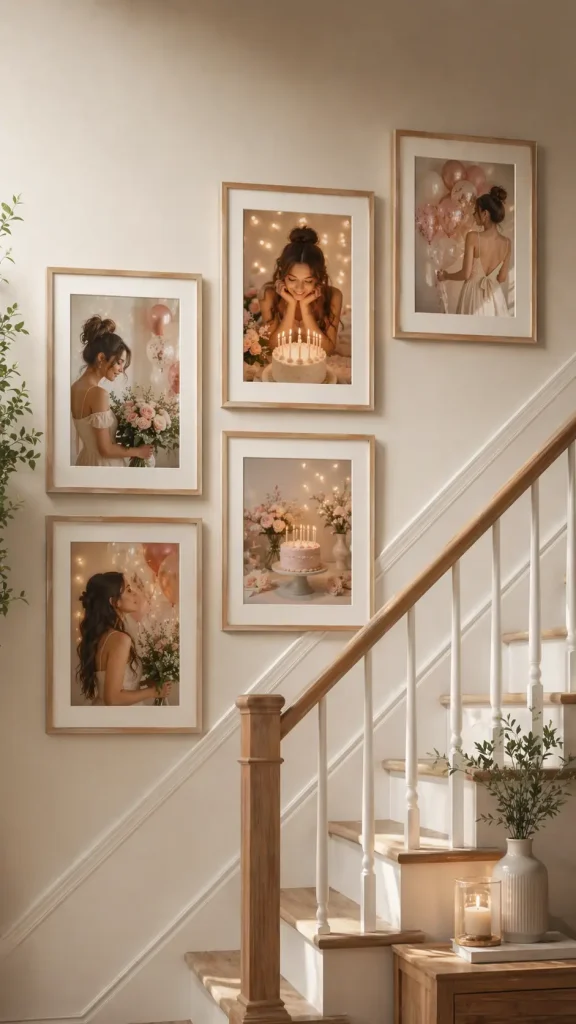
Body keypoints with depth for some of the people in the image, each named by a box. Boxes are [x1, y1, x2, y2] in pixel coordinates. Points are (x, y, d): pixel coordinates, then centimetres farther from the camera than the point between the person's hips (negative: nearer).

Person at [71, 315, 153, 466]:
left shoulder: (76, 387, 6)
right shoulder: (98, 393, -21)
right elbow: (105, 449, -19)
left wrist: (128, 449, 12)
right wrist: (137, 451, -5)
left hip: (86, 462, 9)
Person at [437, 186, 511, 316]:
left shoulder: (473, 237, -13)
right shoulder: (507, 243, 0)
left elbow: (466, 274, -12)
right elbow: (502, 278, 7)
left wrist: (446, 276, 6)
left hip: (474, 295, -4)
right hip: (495, 297, 4)